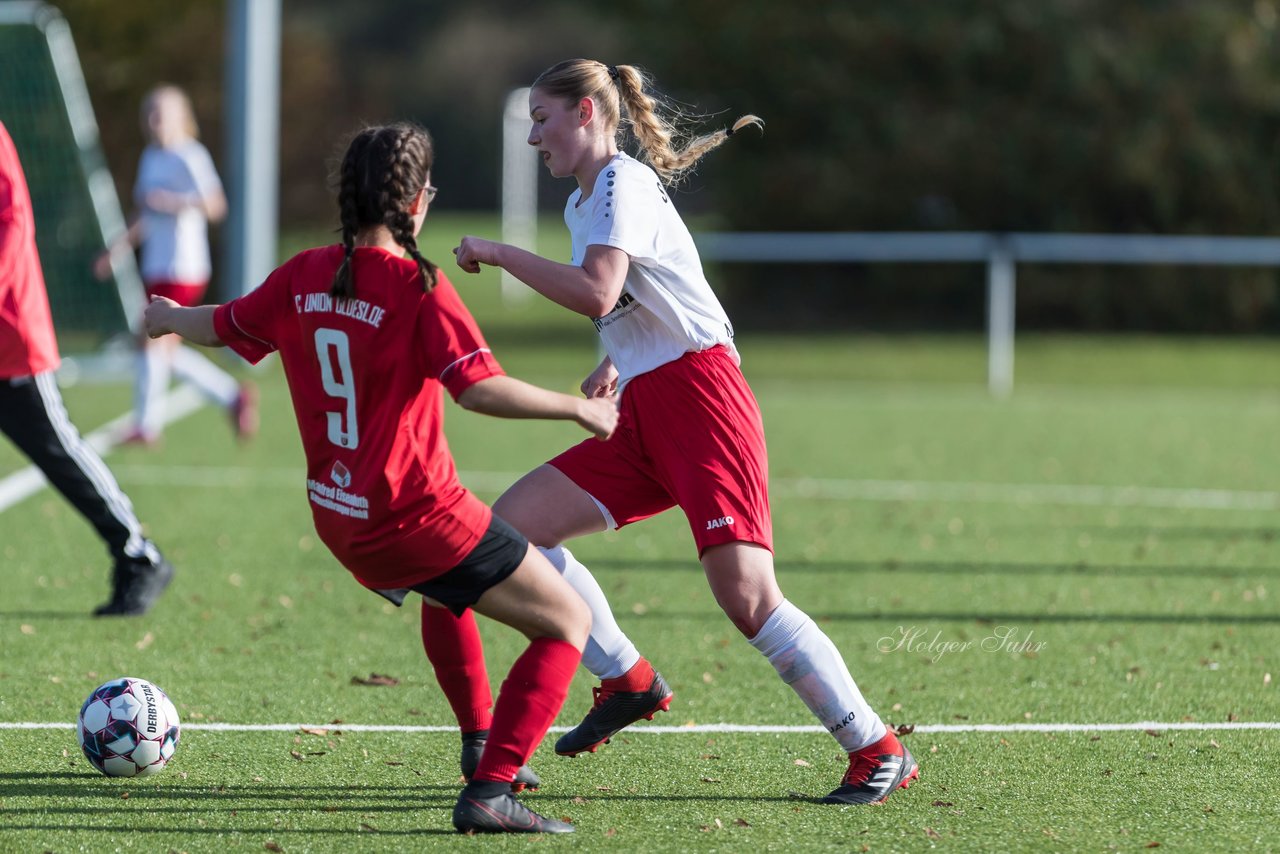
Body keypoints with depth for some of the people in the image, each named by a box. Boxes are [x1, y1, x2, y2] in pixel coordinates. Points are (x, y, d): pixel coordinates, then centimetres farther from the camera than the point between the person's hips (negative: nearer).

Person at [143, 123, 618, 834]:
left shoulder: (306, 277, 2)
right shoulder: (419, 287, -17)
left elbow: (220, 327, 19)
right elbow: (480, 388, -27)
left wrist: (167, 318, 40)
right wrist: (578, 409, -17)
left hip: (338, 520, 8)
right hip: (419, 517, -8)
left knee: (449, 590, 39)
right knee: (569, 621, -2)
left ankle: (479, 746, 43)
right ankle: (491, 790, -14)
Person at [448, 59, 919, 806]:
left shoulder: (622, 185, -8)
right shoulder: (582, 203, 21)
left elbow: (597, 294, -24)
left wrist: (498, 254, -16)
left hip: (700, 399, -9)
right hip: (641, 418, 9)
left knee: (746, 595, -19)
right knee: (507, 526, -1)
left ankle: (879, 751, -11)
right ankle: (628, 680, 6)